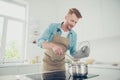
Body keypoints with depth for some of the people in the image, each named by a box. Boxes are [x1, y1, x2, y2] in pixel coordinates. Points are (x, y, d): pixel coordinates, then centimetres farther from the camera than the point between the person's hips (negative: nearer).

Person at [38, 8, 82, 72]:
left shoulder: (74, 35, -4)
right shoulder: (52, 27, -12)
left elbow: (73, 52, 5)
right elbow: (40, 42, -20)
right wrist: (53, 46, -39)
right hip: (48, 63, -2)